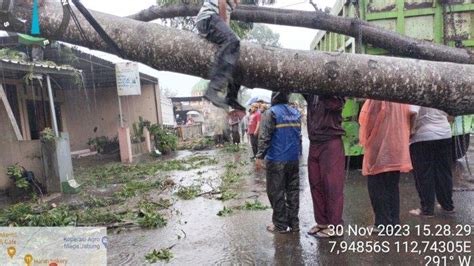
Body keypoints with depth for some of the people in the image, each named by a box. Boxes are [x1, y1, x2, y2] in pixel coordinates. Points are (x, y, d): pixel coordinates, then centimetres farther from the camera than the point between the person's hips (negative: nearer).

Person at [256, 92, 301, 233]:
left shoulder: (271, 113, -8)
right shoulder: (296, 113, 11)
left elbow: (264, 137, -14)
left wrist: (259, 156, -10)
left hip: (276, 160, -6)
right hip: (294, 159, 6)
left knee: (277, 193, 3)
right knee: (293, 191, 11)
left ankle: (280, 225, 8)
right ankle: (293, 223, 17)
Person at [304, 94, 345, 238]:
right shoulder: (312, 95, 12)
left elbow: (334, 103, -23)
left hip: (331, 143, -5)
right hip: (314, 144, 6)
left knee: (332, 185, 0)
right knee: (316, 185, 10)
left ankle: (334, 225, 11)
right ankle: (321, 221, 22)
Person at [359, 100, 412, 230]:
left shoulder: (376, 99, -13)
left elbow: (364, 119, -7)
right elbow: (407, 120, 13)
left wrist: (365, 139, 9)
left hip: (378, 151, -6)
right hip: (397, 149, 6)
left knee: (377, 187, 3)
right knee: (393, 186, 14)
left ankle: (383, 222, 5)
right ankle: (394, 221, 19)